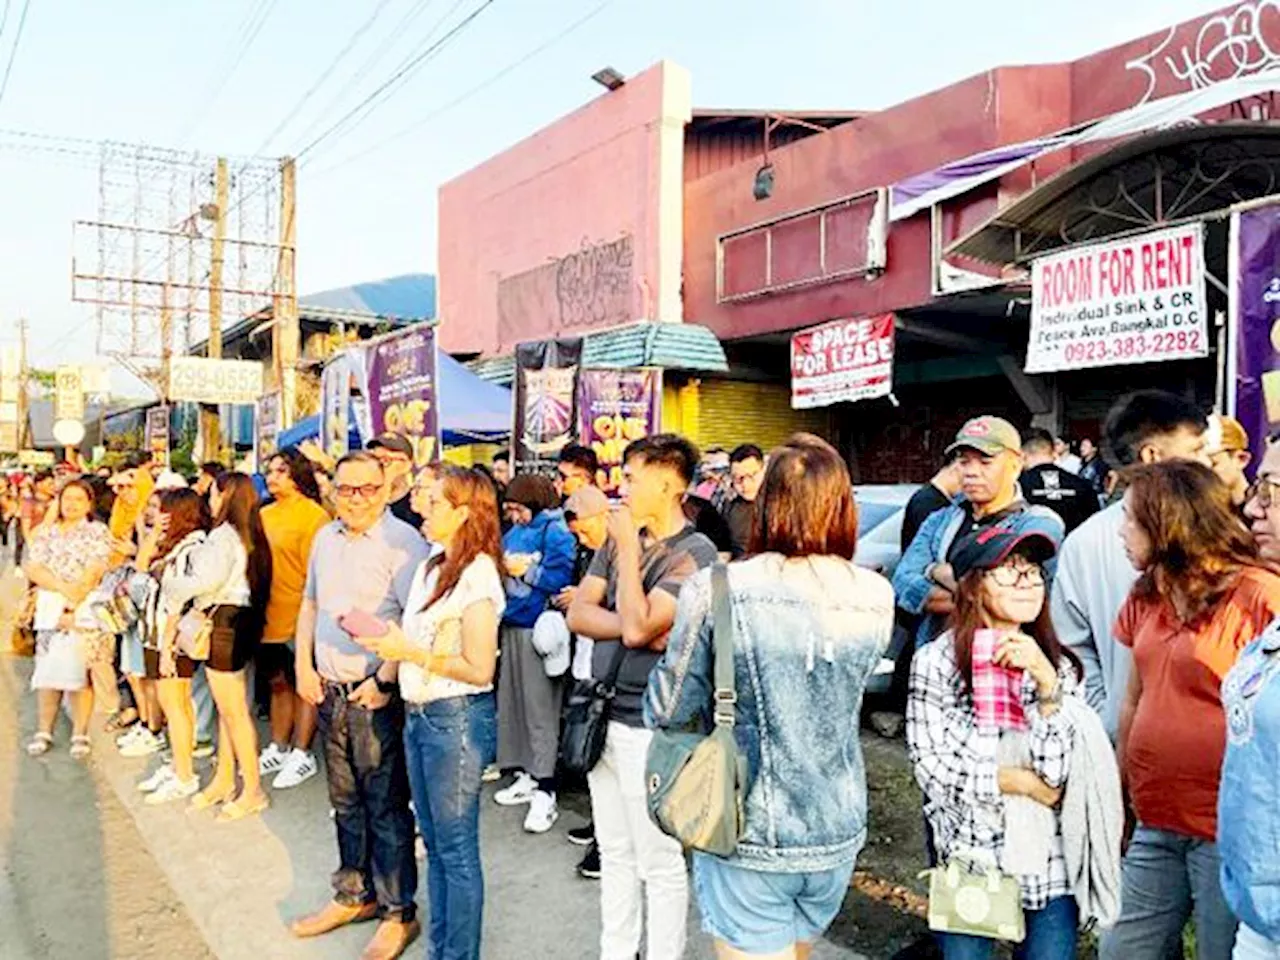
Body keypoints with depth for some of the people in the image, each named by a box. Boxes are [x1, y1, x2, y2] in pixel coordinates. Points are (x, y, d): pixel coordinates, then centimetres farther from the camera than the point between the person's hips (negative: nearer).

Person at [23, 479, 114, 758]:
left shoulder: (98, 532, 1)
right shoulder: (45, 532, 12)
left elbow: (92, 575, -8)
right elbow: (32, 568, -1)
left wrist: (72, 607, -16)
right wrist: (64, 588, -15)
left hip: (85, 613, -3)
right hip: (48, 610, 4)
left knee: (79, 672, -5)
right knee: (47, 671, 4)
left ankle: (80, 734, 4)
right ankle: (43, 732, 14)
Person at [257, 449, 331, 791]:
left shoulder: (313, 515, -12)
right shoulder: (264, 515, 10)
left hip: (298, 619, -7)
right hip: (268, 618, 7)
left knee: (302, 685, 5)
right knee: (278, 683, 18)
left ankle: (302, 755, 17)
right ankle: (278, 749, 31)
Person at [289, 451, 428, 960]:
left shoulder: (403, 543, -16)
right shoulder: (326, 538, 10)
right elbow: (310, 603, 20)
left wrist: (385, 679, -21)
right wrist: (303, 665, 11)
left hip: (377, 694, -7)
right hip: (330, 690, 7)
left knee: (386, 806, 3)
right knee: (346, 801, 19)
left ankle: (398, 912, 18)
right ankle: (355, 894, 36)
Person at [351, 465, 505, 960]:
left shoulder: (477, 576, -15)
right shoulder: (432, 566, 10)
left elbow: (479, 669, -18)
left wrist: (410, 652, -18)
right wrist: (384, 636, -1)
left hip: (458, 718, -8)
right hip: (419, 713, 8)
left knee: (456, 848, 4)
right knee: (435, 842, 17)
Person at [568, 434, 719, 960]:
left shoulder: (695, 553, -15)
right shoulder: (620, 538, 7)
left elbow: (636, 626, -23)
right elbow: (578, 613, 2)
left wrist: (629, 547, -16)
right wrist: (636, 627, -14)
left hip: (651, 726, -7)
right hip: (603, 714, 7)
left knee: (660, 864, 6)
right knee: (614, 855, 20)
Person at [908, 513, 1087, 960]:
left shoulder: (1060, 666, 0)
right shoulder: (935, 662, -9)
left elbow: (1063, 773, -10)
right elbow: (935, 772, -12)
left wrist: (1045, 683, -19)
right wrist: (1026, 782, -9)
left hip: (1051, 868, 2)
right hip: (970, 859, -2)